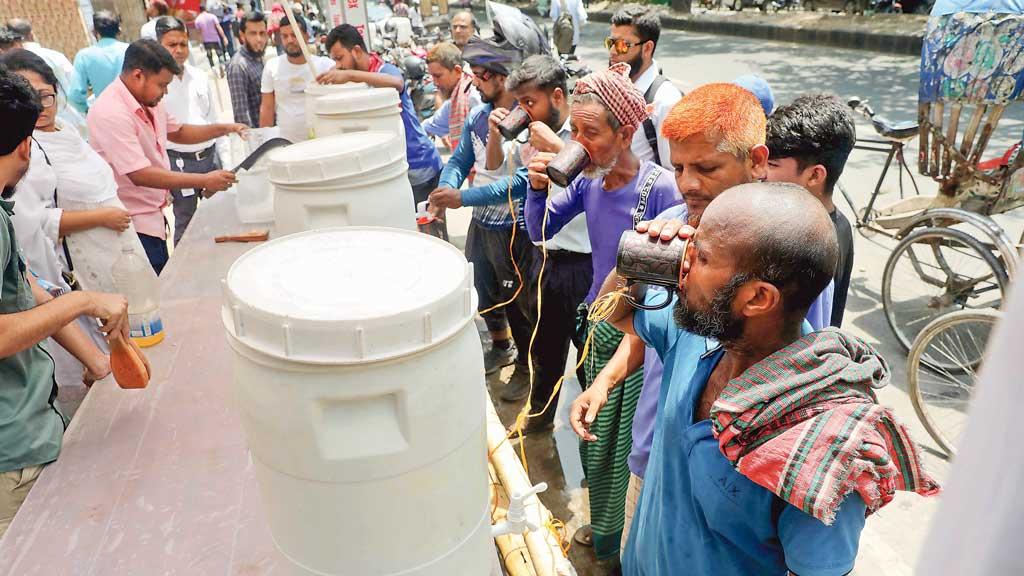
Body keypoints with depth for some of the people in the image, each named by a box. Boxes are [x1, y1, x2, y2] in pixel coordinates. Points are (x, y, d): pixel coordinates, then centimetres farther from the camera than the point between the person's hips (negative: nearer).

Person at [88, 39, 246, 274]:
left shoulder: (149, 102, 5)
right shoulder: (112, 113, -23)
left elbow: (177, 132, 24)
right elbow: (140, 174, -28)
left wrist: (224, 129, 10)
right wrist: (204, 181, -28)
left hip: (153, 217, 9)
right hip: (134, 227, -9)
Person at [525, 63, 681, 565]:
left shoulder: (659, 187, -22)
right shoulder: (589, 180, -4)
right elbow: (540, 231, 3)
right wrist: (538, 189, -13)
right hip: (599, 322, 7)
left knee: (631, 442, 7)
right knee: (594, 433, 21)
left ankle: (624, 543, 34)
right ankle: (604, 526, 47)